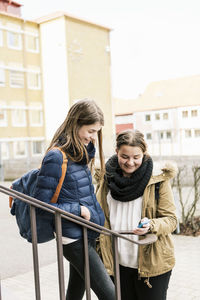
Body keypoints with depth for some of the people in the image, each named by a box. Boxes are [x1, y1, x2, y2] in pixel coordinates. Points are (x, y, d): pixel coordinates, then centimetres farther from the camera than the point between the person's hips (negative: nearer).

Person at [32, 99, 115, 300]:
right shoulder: (56, 157, -18)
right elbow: (40, 204, -16)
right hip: (74, 240, -8)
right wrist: (79, 210, -16)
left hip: (88, 235, 8)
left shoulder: (81, 152, 7)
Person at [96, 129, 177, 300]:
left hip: (152, 264, -3)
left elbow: (171, 219, -6)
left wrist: (151, 226, -27)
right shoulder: (107, 178, 2)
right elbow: (99, 217, 13)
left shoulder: (158, 179, -9)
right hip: (119, 263, 3)